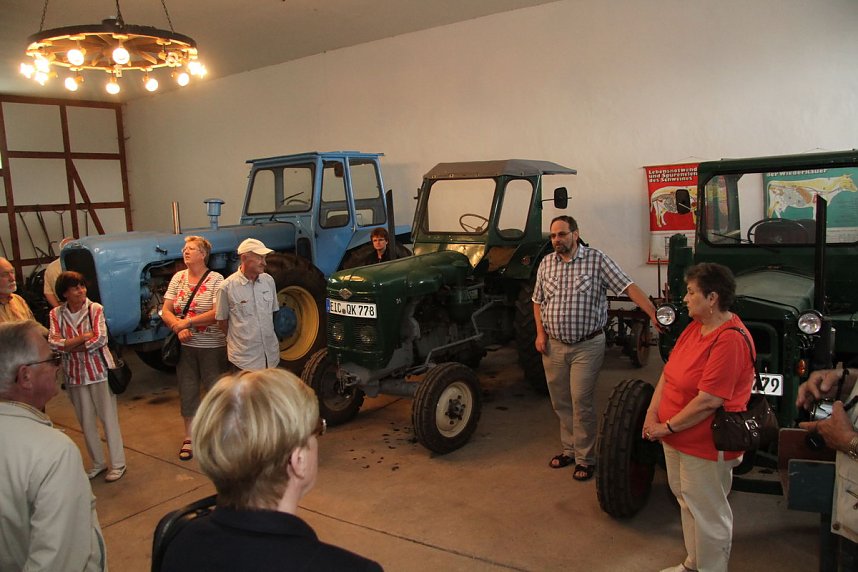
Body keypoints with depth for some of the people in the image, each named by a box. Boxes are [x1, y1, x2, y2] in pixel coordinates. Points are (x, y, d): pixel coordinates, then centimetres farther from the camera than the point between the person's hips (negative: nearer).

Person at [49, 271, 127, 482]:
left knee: (108, 417, 3)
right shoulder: (56, 314, 0)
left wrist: (70, 346, -12)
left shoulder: (95, 309, -7)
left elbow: (100, 339, -16)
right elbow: (53, 343, -10)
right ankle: (98, 463, 27)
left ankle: (118, 464, 12)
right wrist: (84, 337, -15)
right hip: (75, 373, 3)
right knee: (86, 421, 12)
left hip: (100, 370, -3)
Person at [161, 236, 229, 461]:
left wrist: (188, 321, -21)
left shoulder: (215, 279, -9)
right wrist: (179, 328, -15)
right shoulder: (178, 277, 6)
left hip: (212, 346, -5)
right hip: (185, 345, 5)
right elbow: (166, 311, 3)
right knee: (187, 392, 12)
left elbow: (218, 313, -20)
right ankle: (188, 438, 27)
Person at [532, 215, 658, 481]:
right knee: (560, 402, 13)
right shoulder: (546, 263, 5)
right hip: (553, 345, 5)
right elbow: (538, 301, 14)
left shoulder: (596, 260, -8)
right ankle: (569, 449, 32)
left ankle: (585, 458, 13)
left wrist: (654, 315, -25)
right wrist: (540, 333, 2)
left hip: (587, 346, -4)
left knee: (581, 402, -3)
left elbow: (628, 287, -14)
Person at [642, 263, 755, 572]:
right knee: (688, 503, 23)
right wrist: (652, 413, -5)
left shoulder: (731, 339, -23)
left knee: (708, 514, 9)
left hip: (706, 446, -9)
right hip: (677, 440, 9)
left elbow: (708, 400, -26)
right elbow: (668, 371, 6)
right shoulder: (695, 326, 5)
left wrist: (666, 427, -17)